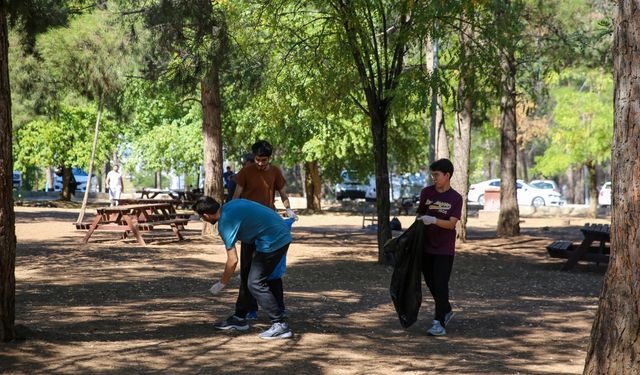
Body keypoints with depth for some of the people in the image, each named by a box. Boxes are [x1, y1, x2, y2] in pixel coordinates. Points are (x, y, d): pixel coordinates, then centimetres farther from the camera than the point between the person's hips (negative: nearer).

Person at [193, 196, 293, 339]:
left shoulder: (225, 223, -15)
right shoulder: (233, 204, 10)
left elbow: (233, 260, -13)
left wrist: (221, 284, 2)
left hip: (273, 241, -10)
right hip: (282, 234, 10)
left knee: (255, 283, -7)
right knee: (250, 278, 16)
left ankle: (281, 325, -9)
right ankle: (239, 318, 24)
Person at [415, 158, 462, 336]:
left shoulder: (456, 198, -7)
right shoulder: (426, 192, 2)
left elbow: (451, 224, -15)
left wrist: (434, 220, -31)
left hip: (444, 249, -4)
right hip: (426, 246, 4)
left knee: (441, 285, -8)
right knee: (431, 283, 13)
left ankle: (439, 323, -7)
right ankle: (447, 311, 34)